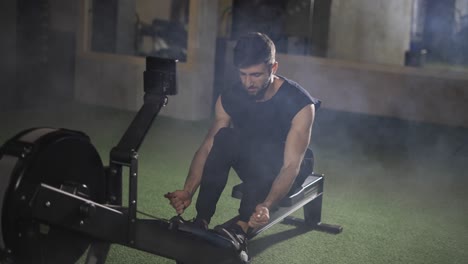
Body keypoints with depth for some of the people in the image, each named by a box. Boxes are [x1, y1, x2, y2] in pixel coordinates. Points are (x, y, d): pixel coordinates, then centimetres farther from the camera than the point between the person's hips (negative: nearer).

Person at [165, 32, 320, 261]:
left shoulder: (300, 103, -28)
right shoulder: (229, 99, -15)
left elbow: (291, 165, -35)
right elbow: (207, 147, -17)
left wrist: (266, 205, -51)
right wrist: (188, 191, -34)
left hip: (284, 167, -4)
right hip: (253, 164, 4)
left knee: (262, 147, -38)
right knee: (224, 138, -30)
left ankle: (241, 230, -45)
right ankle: (201, 221, -28)